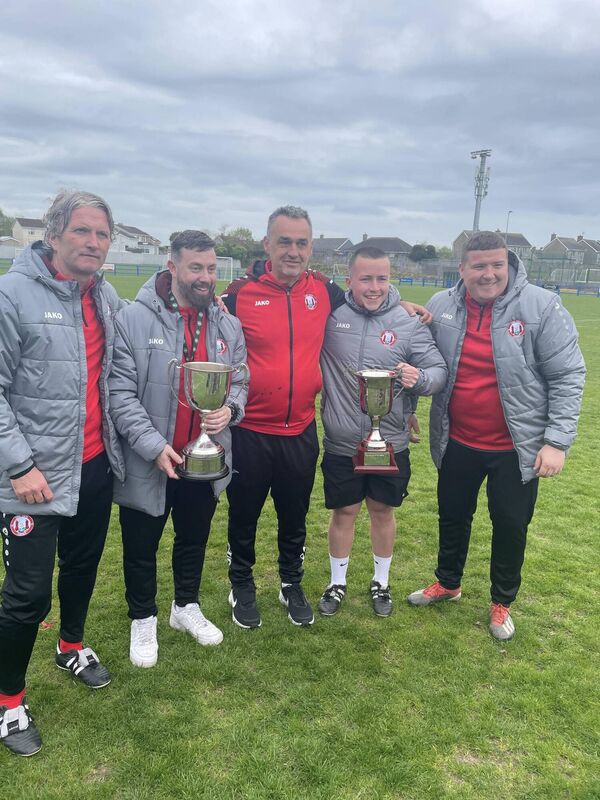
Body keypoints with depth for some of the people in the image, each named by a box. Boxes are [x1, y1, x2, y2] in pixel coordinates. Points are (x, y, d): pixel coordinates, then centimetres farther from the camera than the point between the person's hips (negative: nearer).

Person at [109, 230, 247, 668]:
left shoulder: (228, 325, 1)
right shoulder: (135, 319, -14)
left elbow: (240, 382, 11)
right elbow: (120, 392, -15)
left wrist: (230, 408, -11)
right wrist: (153, 445, -22)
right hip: (148, 462, -4)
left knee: (194, 540, 22)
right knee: (142, 546, 14)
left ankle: (187, 607, 46)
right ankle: (143, 619, 38)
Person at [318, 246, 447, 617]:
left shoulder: (409, 322, -5)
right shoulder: (330, 315, -6)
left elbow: (439, 370, -2)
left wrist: (419, 379, -24)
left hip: (391, 443, 1)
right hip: (341, 444, -1)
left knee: (383, 511, 17)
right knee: (344, 513, 13)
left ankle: (381, 582, 38)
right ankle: (337, 582, 35)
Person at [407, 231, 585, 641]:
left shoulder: (541, 307, -15)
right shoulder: (441, 307, -5)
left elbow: (568, 377, -13)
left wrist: (556, 440, -16)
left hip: (517, 448, -3)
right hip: (457, 443, 3)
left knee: (511, 525, 13)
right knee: (453, 516, 20)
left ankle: (502, 602, 37)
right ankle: (448, 583, 45)